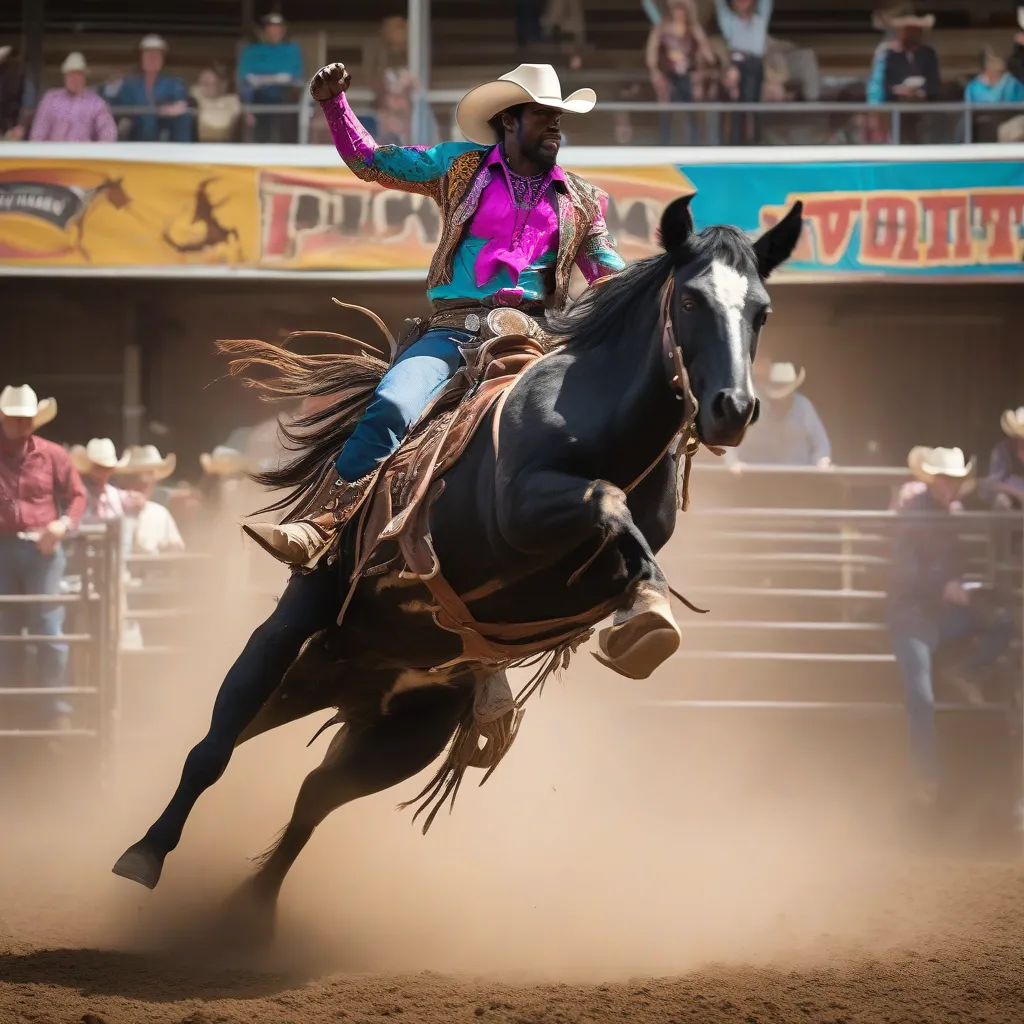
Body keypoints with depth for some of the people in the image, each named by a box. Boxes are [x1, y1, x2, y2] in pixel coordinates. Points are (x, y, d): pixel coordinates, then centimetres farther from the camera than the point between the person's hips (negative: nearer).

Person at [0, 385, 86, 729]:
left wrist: (64, 524, -10)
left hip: (41, 549, -1)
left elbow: (77, 495, 8)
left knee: (49, 629, -6)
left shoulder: (53, 455, 5)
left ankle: (59, 709, -4)